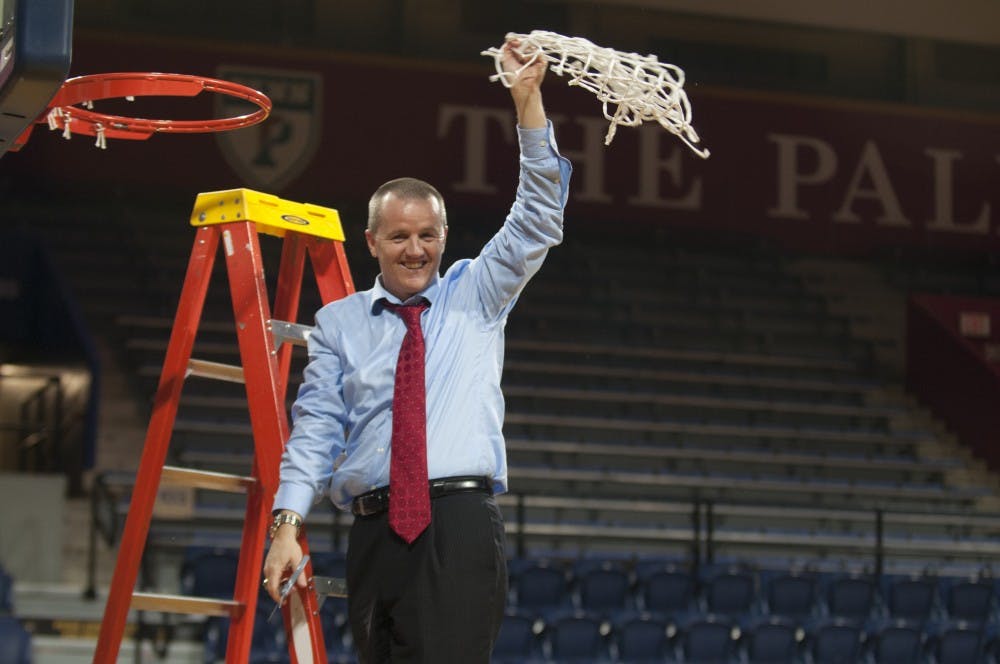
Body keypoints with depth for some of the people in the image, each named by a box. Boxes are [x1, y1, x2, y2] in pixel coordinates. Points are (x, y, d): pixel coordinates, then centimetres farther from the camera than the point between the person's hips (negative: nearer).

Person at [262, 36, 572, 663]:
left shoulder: (475, 296, 13)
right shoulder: (339, 322, 15)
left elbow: (537, 222, 3)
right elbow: (315, 427, 8)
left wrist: (529, 103, -5)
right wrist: (287, 524, -4)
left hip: (459, 523, -2)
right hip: (373, 532, 3)